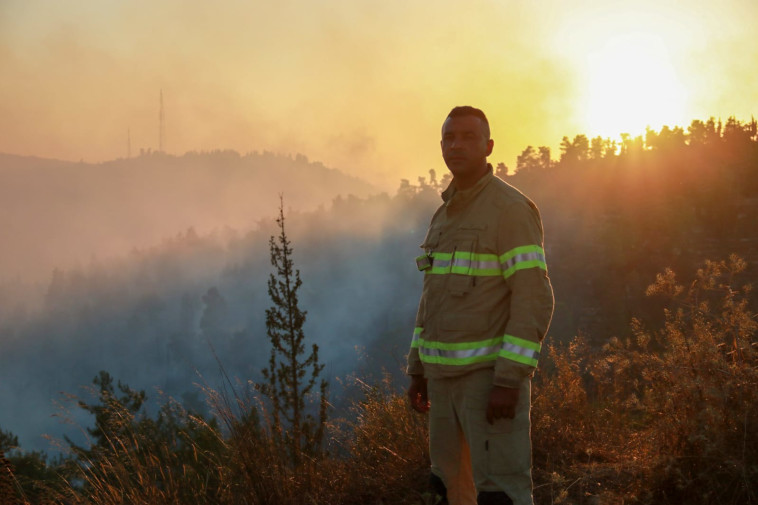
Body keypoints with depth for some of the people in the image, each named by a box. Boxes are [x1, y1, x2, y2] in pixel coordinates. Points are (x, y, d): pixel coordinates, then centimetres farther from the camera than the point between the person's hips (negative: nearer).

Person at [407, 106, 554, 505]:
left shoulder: (511, 208, -13)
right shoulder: (447, 215, 14)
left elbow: (533, 300, -19)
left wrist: (510, 381, -25)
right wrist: (418, 371, 17)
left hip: (494, 373, -9)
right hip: (449, 373, 9)